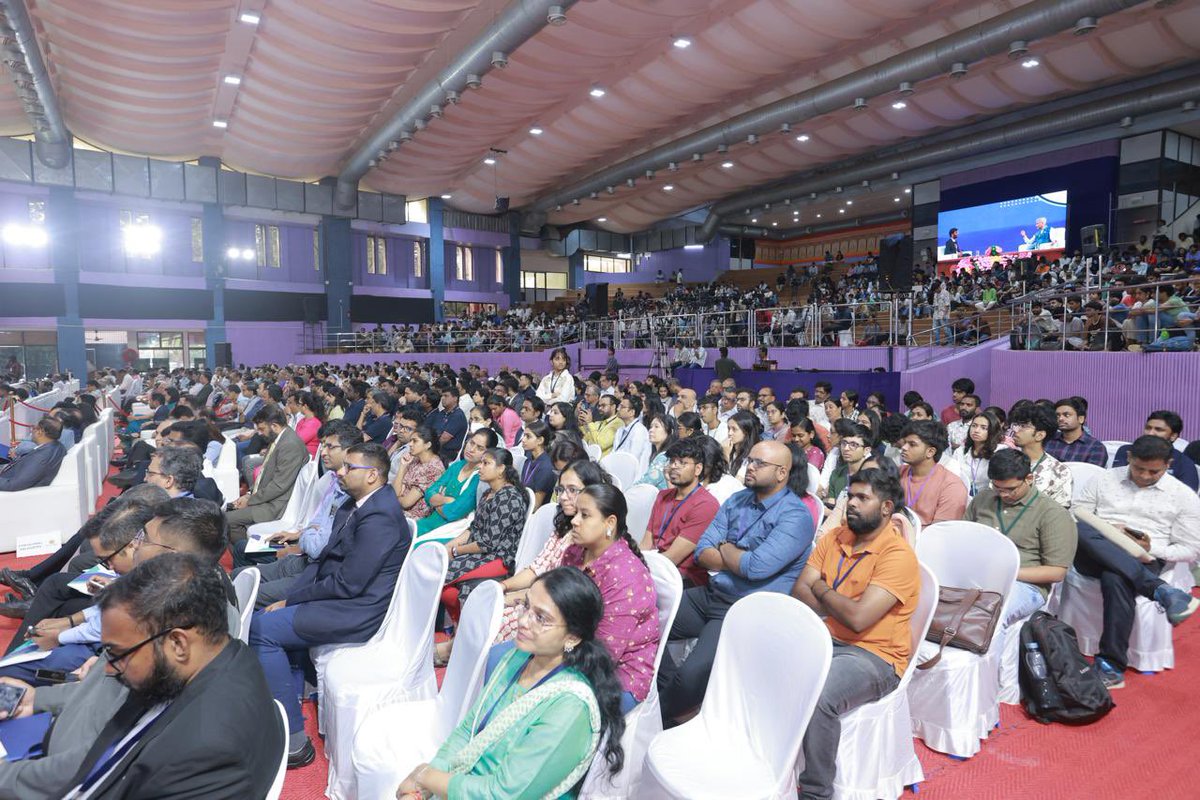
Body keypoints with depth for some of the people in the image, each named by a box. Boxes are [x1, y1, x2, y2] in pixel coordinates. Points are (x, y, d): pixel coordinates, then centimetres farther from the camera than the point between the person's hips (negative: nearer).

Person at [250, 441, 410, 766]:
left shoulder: (379, 517, -23)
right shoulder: (354, 505, 9)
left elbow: (347, 584, -23)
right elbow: (325, 560, 12)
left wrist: (289, 600, -11)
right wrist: (289, 599, -1)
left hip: (358, 611, -10)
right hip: (343, 599, 10)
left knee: (261, 628, -11)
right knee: (270, 617, 11)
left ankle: (294, 740, -4)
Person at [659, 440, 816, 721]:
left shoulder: (796, 516, -12)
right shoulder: (737, 501, 11)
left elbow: (757, 568, -23)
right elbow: (702, 552, 6)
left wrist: (725, 549, -4)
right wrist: (740, 559, -12)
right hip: (711, 594, 8)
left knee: (693, 673, -26)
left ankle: (657, 719, 3)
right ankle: (670, 693, 12)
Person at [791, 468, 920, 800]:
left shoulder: (898, 555, -13)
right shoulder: (834, 538, 8)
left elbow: (858, 618, -21)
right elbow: (799, 593, 3)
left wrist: (821, 590, -5)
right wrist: (841, 605, -12)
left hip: (873, 655, -6)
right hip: (822, 639, 7)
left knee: (817, 697, -33)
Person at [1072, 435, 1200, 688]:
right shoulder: (1105, 480, 14)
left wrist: (1151, 548, -10)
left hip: (1142, 563, -1)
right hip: (1093, 555, 2)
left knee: (1115, 580, -40)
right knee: (1080, 531, -36)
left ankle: (1111, 667, -31)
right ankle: (1160, 590, -39)